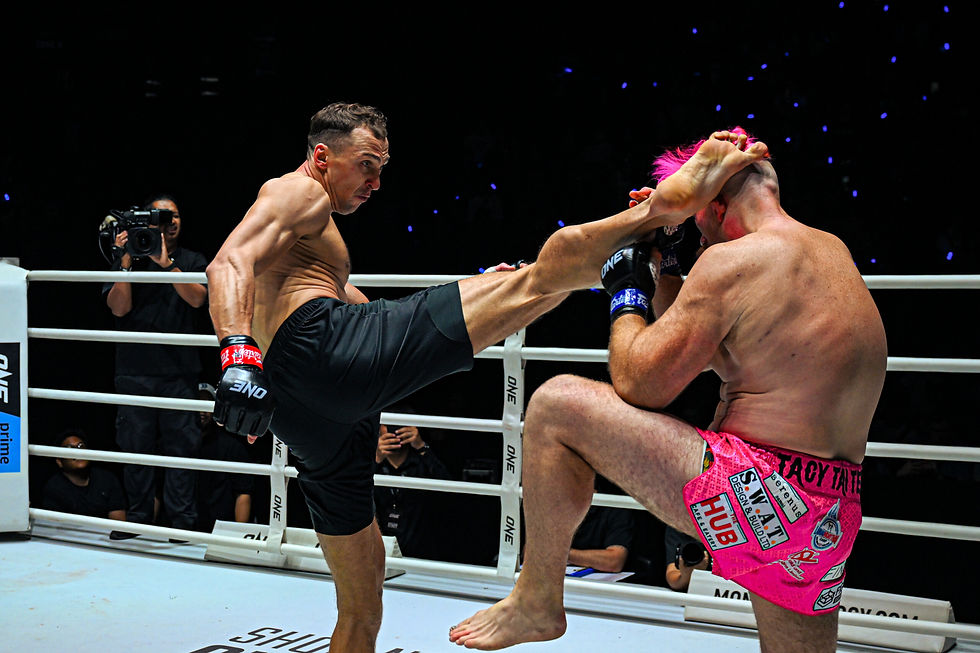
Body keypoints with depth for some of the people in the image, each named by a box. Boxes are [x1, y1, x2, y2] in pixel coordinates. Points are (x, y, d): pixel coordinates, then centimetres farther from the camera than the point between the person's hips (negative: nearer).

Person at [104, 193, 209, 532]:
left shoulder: (192, 261, 11)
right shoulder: (129, 259, 10)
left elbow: (197, 298, -7)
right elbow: (119, 308, -2)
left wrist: (166, 263, -16)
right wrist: (126, 261, -10)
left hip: (179, 368, 0)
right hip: (134, 368, 1)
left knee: (181, 445, -3)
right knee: (136, 446, 4)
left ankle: (182, 522, 2)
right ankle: (139, 519, 14)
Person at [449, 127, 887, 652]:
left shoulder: (733, 260, -12)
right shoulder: (832, 251, 15)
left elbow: (639, 385, -11)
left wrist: (626, 293, 4)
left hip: (754, 496, -9)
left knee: (555, 405, -5)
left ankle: (537, 602, 6)